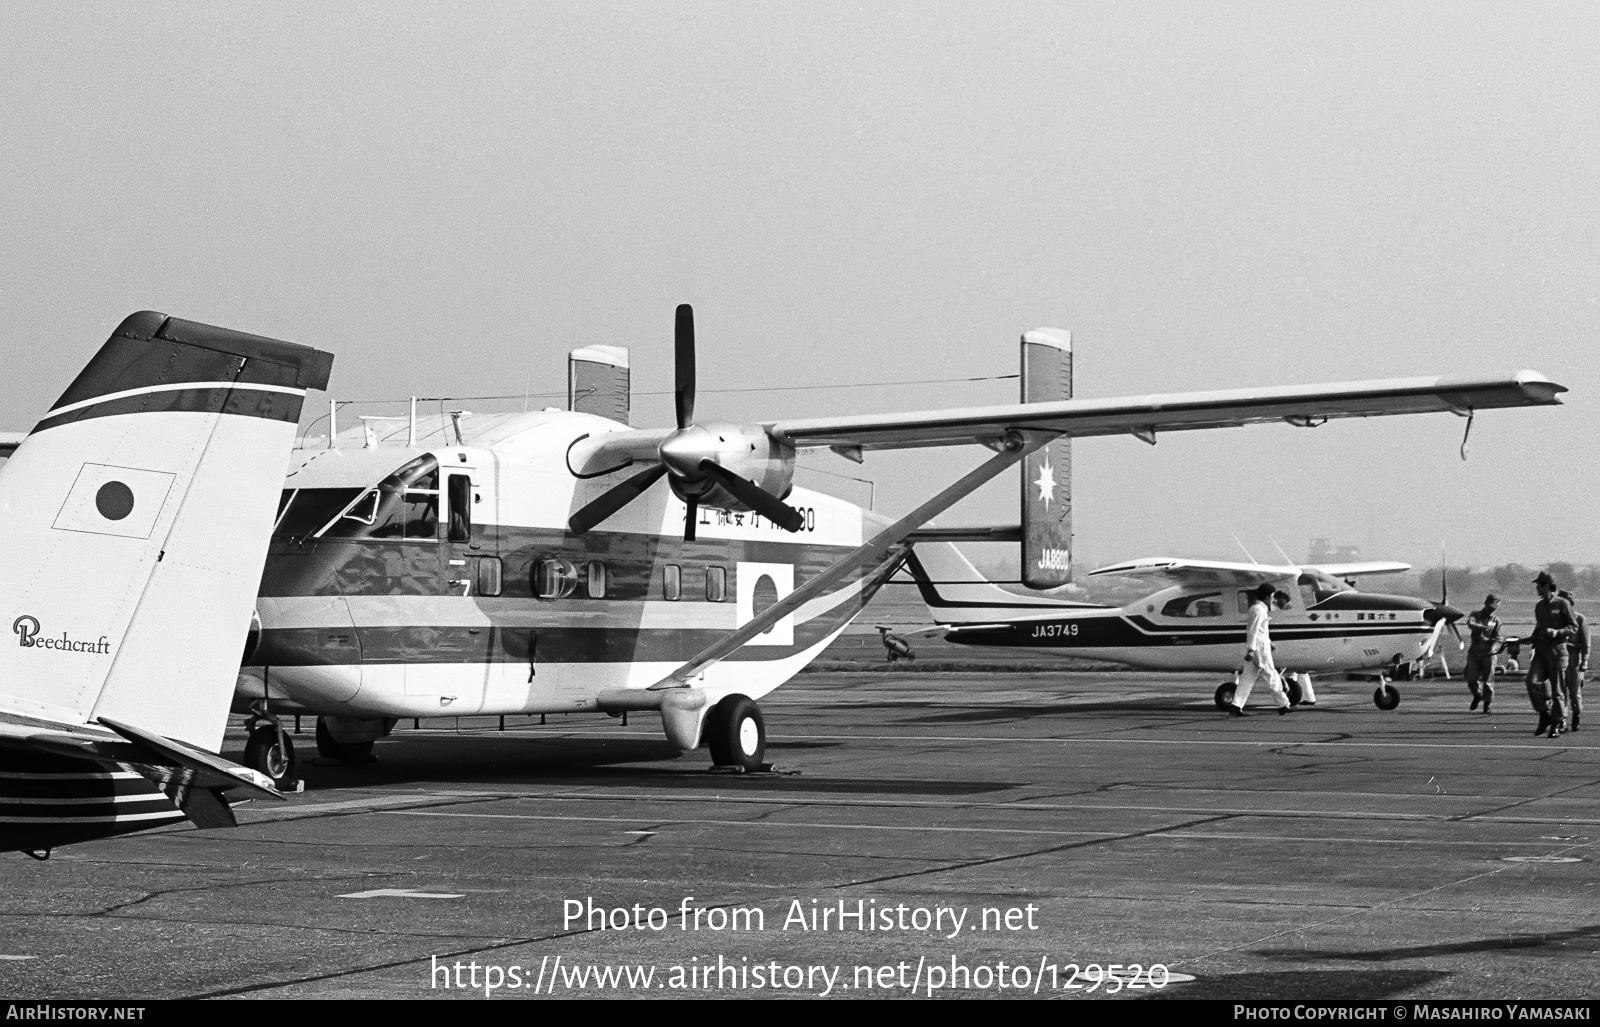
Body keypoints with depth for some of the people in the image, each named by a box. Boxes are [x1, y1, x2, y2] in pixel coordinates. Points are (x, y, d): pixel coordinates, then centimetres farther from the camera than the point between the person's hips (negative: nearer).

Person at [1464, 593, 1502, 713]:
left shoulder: (1496, 620, 9)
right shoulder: (1475, 615, 8)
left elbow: (1497, 638, 3)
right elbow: (1470, 624, -15)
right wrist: (1483, 627, -31)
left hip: (1488, 652, 0)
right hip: (1474, 651, 0)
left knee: (1488, 679, -3)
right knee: (1471, 678, -4)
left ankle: (1486, 705, 6)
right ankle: (1477, 696, 25)